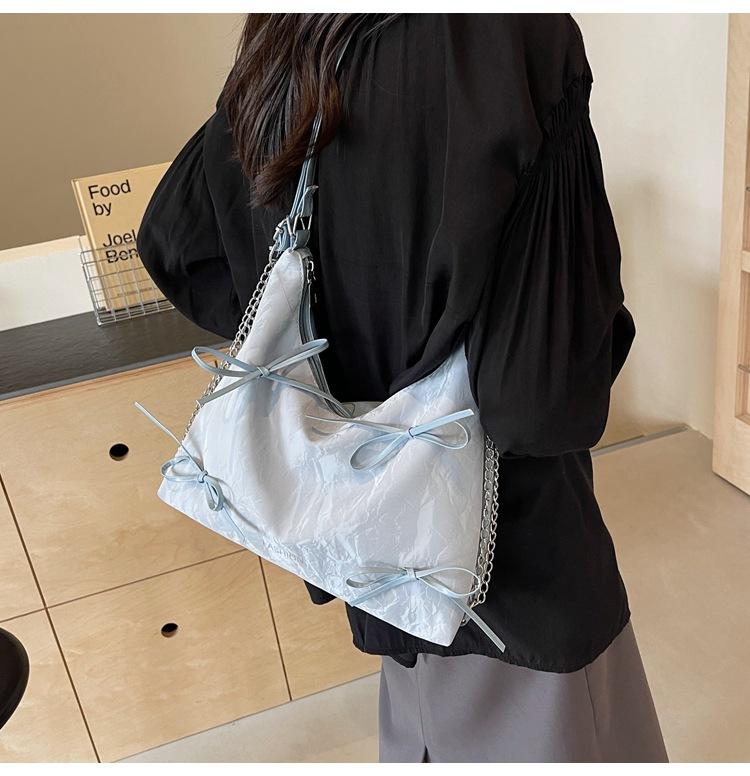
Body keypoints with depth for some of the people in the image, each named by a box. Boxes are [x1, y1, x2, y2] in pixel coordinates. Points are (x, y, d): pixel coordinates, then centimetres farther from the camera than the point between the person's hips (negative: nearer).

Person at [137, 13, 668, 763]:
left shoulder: (279, 63, -4)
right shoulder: (520, 37, -25)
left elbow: (171, 238, 9)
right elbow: (549, 382, -30)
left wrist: (341, 338, 7)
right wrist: (603, 330, -6)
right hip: (508, 526, -6)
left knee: (420, 723, 29)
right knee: (543, 732, 20)